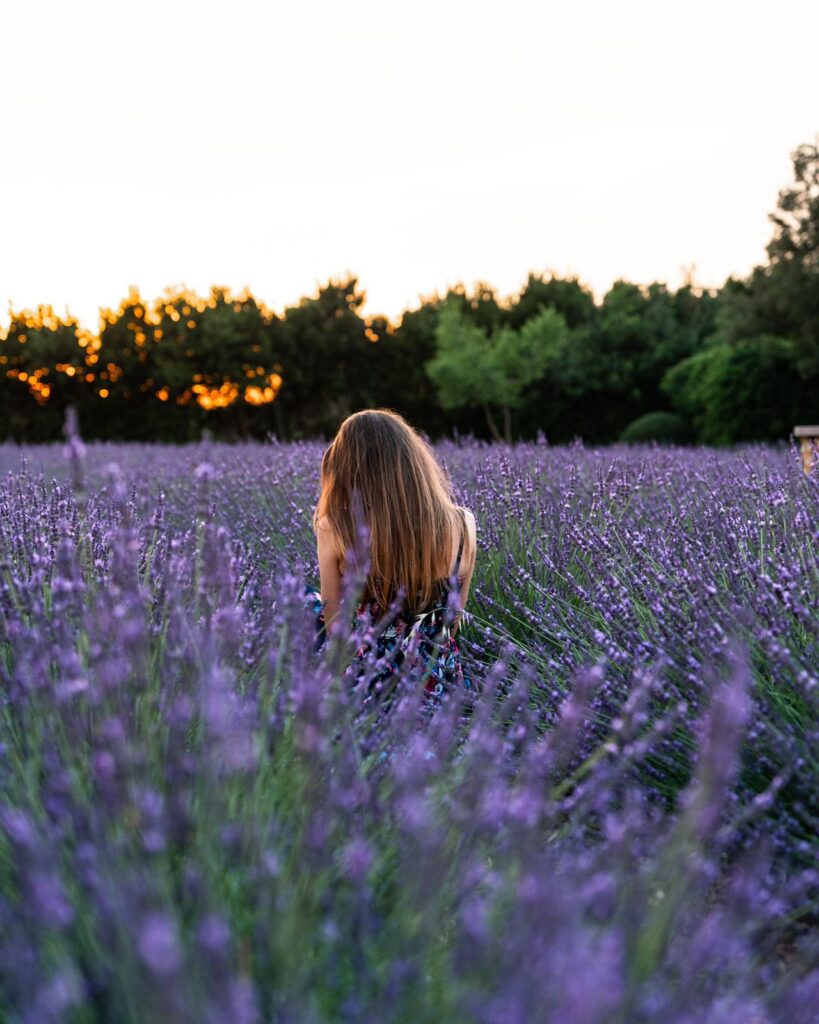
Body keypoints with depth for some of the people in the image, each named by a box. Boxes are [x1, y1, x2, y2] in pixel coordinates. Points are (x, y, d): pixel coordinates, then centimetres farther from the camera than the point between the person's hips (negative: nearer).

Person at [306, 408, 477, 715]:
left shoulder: (334, 529, -19)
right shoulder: (461, 525, -12)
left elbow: (335, 629, -10)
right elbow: (453, 621, 1)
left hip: (361, 681, -3)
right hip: (437, 687, 4)